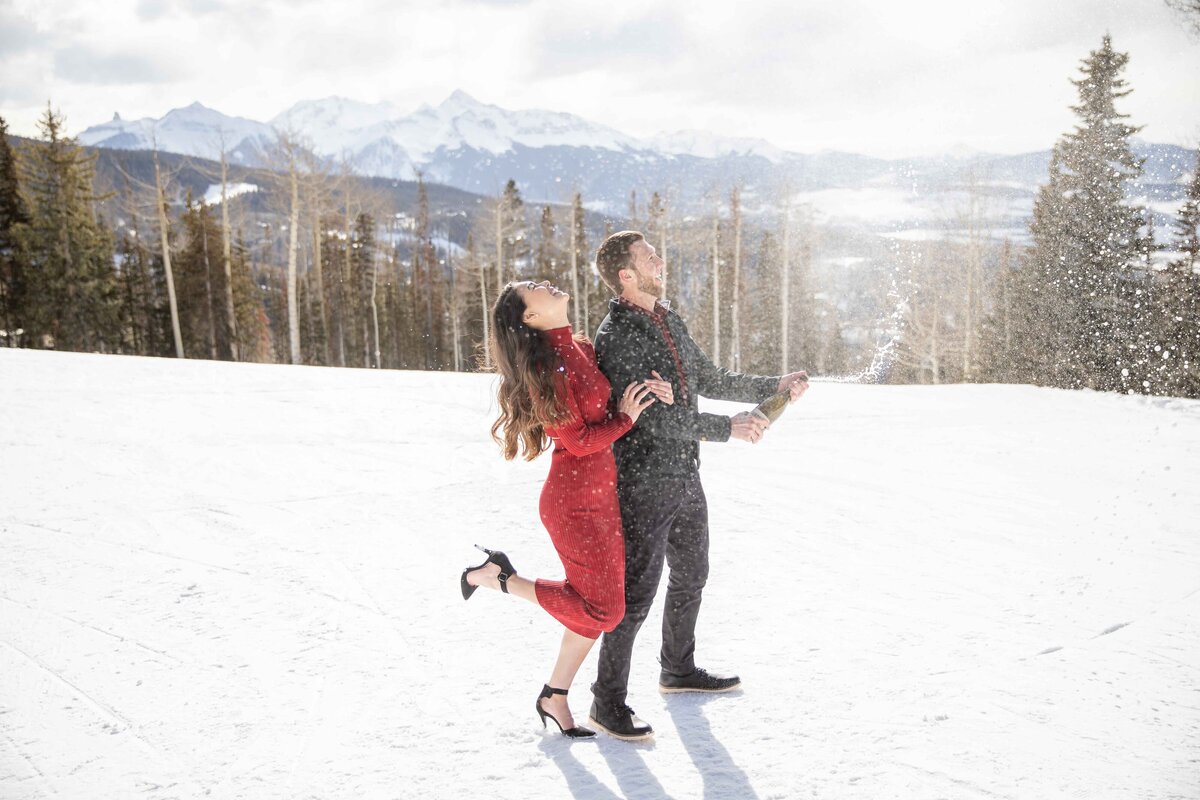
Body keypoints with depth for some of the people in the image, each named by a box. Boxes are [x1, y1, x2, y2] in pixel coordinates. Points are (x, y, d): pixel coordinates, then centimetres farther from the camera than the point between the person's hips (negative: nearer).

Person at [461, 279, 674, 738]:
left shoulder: (580, 350, 8)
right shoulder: (548, 366, -17)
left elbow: (613, 392, 24)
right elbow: (579, 440, -18)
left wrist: (648, 388, 4)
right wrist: (626, 416, -9)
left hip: (601, 498, 9)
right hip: (576, 503, -9)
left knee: (600, 603, 13)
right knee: (601, 607, -3)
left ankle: (555, 698, 26)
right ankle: (498, 577, 9)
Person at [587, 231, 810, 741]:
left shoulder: (671, 323, 11)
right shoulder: (616, 336, -18)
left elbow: (710, 382, 20)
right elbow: (651, 416, -25)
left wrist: (774, 387, 11)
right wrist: (727, 428, -26)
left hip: (685, 478, 9)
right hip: (643, 484, -9)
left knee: (691, 577, 22)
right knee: (636, 591, -4)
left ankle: (678, 670, 41)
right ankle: (608, 703, 9)